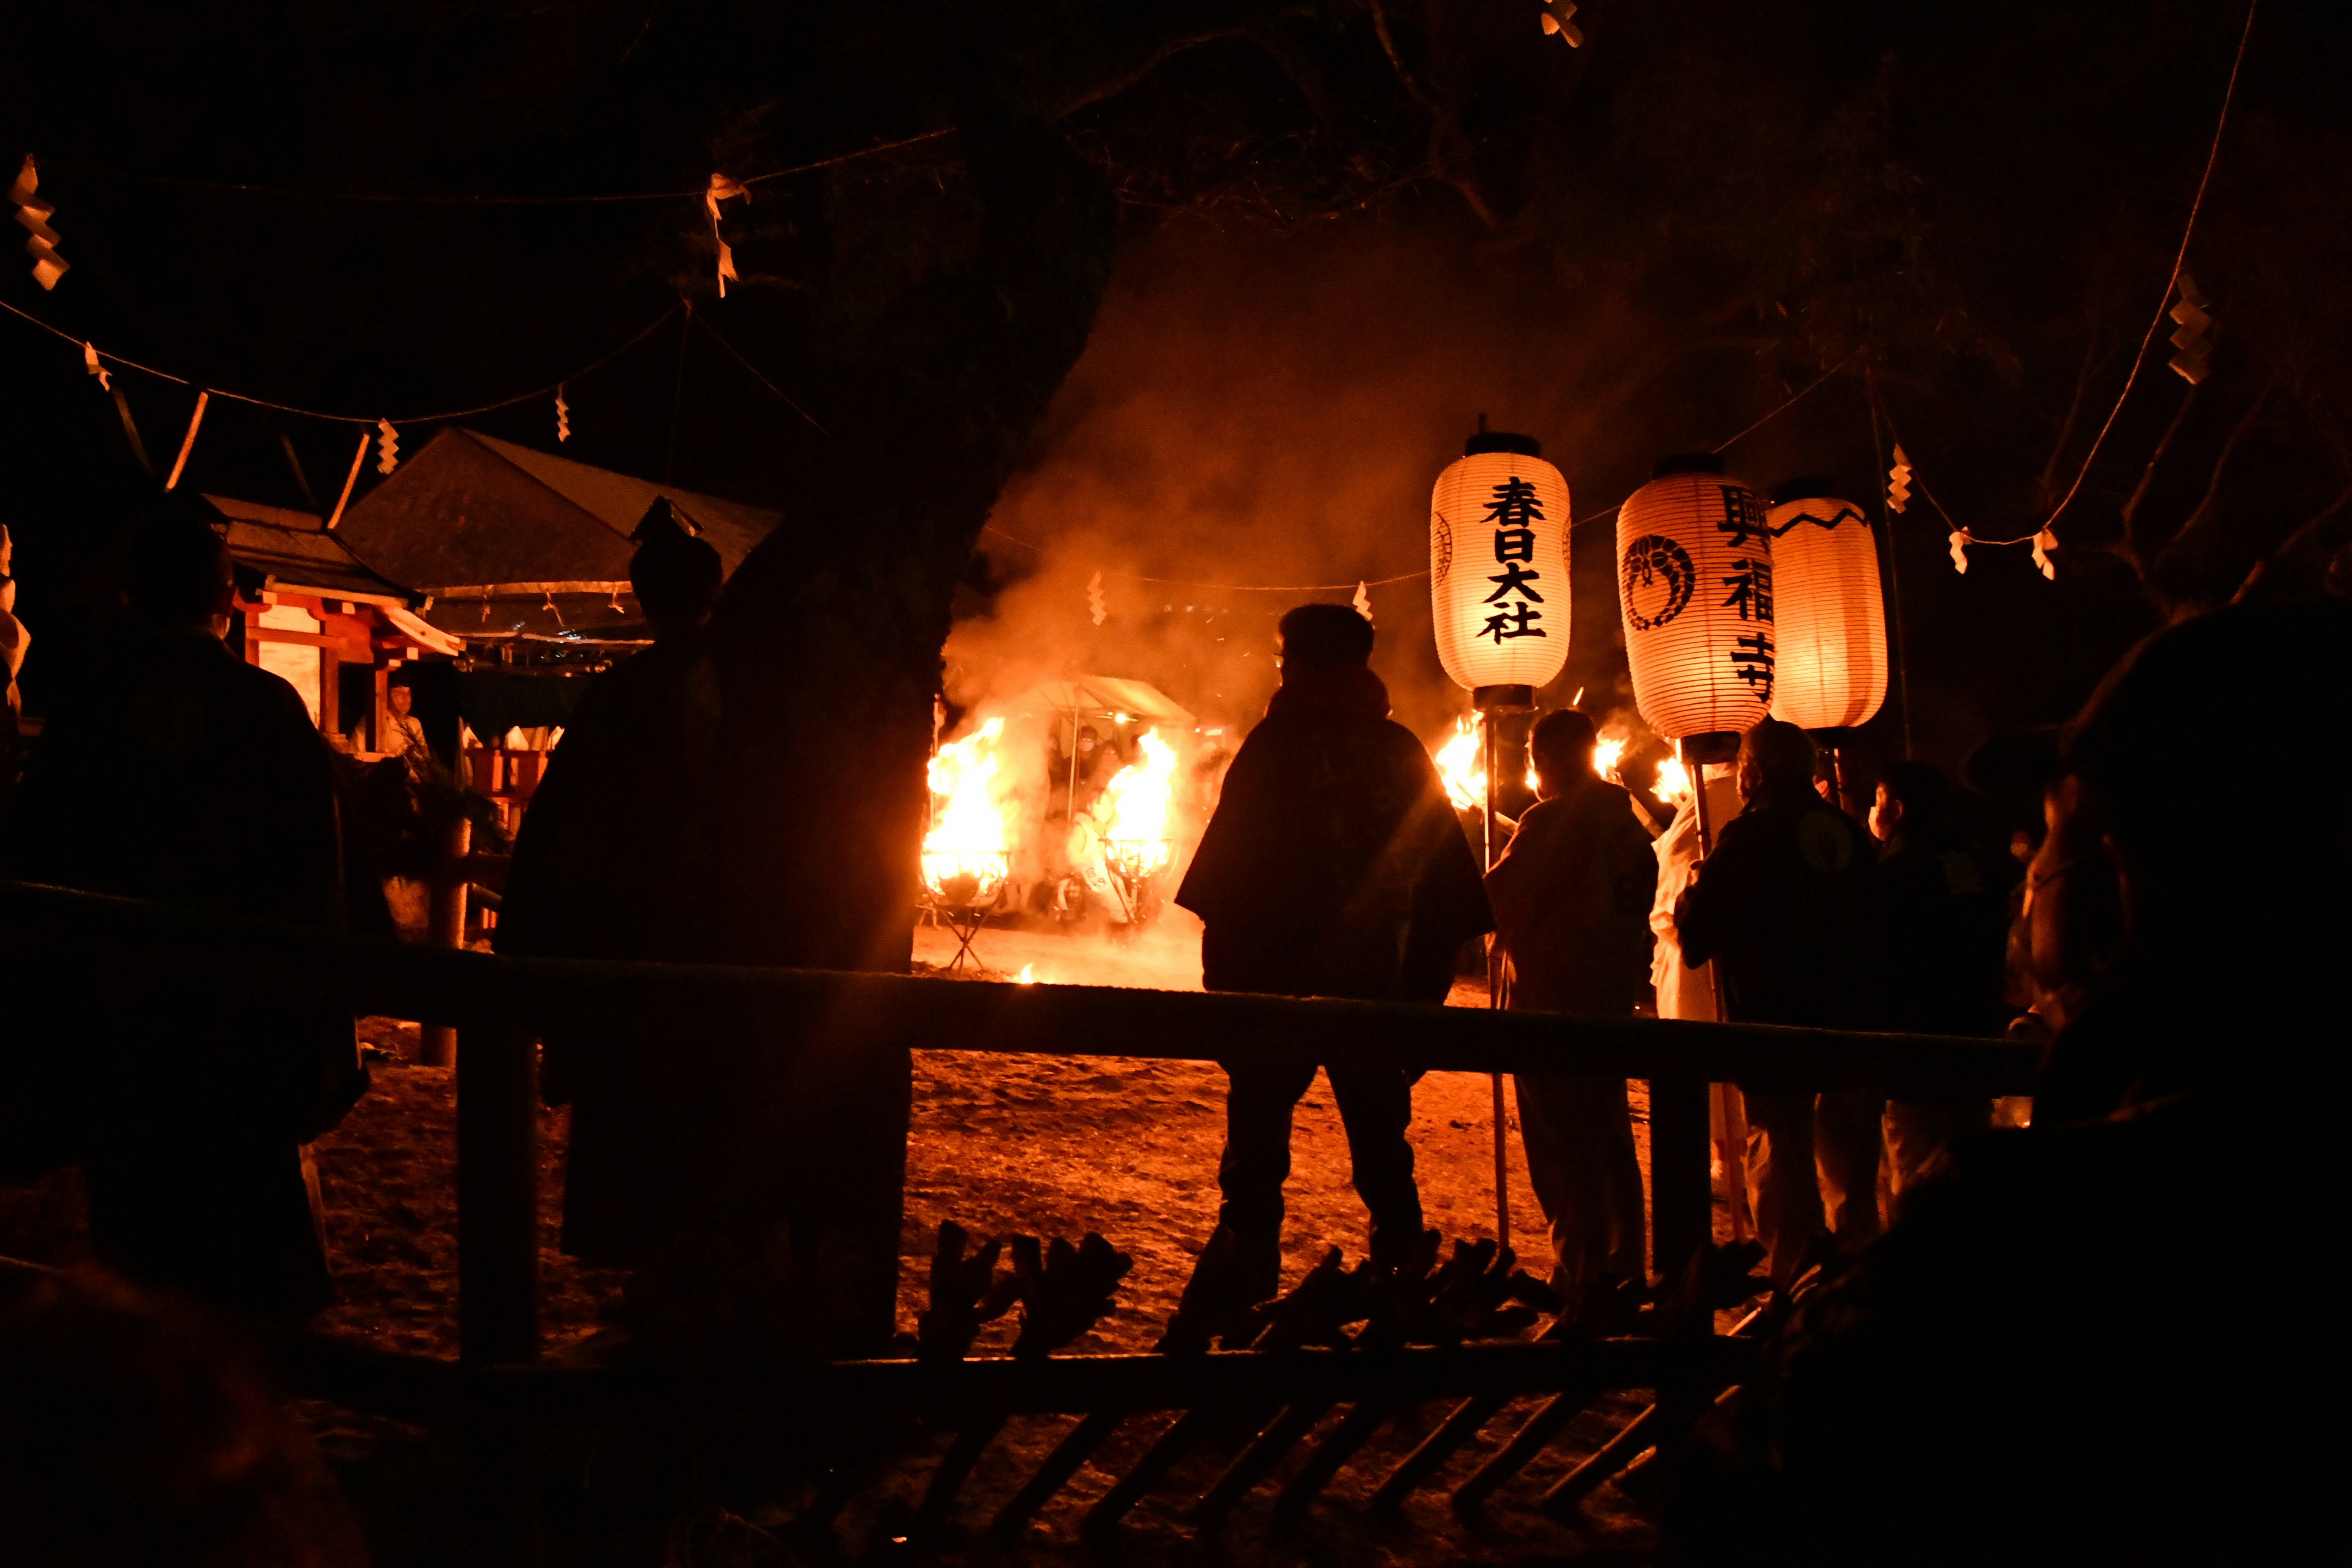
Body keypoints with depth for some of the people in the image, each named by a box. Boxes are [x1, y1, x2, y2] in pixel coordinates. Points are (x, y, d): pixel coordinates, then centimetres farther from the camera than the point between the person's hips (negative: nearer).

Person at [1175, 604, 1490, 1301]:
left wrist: (1224, 975, -5)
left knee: (1257, 1143, 1)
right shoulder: (1403, 752, 9)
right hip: (1375, 982, 4)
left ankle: (1246, 1295, -2)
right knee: (1382, 1147, 11)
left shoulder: (1277, 744, -5)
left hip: (1279, 981, -4)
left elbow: (1225, 879, -10)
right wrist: (1424, 985, 14)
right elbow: (1448, 883, 10)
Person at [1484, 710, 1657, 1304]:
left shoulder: (1551, 822, -15)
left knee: (1561, 1143, -3)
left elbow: (1497, 899, -12)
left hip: (1550, 998, -8)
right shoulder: (1626, 823, 8)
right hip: (1611, 997, 8)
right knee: (1608, 1135, 15)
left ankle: (1581, 1273, -3)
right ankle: (1623, 1266, 21)